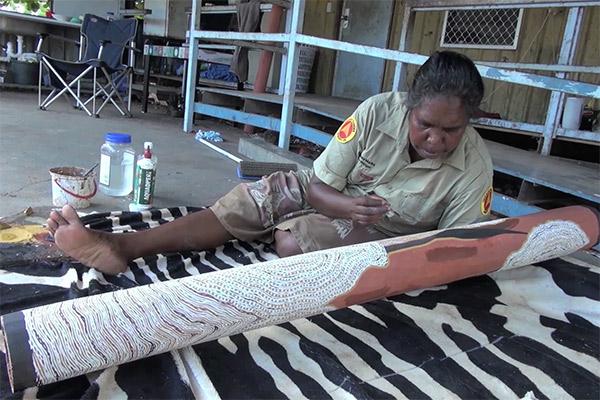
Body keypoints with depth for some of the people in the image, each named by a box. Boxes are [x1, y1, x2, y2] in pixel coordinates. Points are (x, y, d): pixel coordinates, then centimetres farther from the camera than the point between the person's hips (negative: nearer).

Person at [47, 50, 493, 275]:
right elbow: (319, 184, -13)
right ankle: (118, 244, -24)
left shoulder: (474, 166, -18)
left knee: (293, 239, -31)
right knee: (242, 202, -16)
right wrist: (347, 205, -35)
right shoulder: (378, 112, -17)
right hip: (328, 196, 4)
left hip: (384, 231, -3)